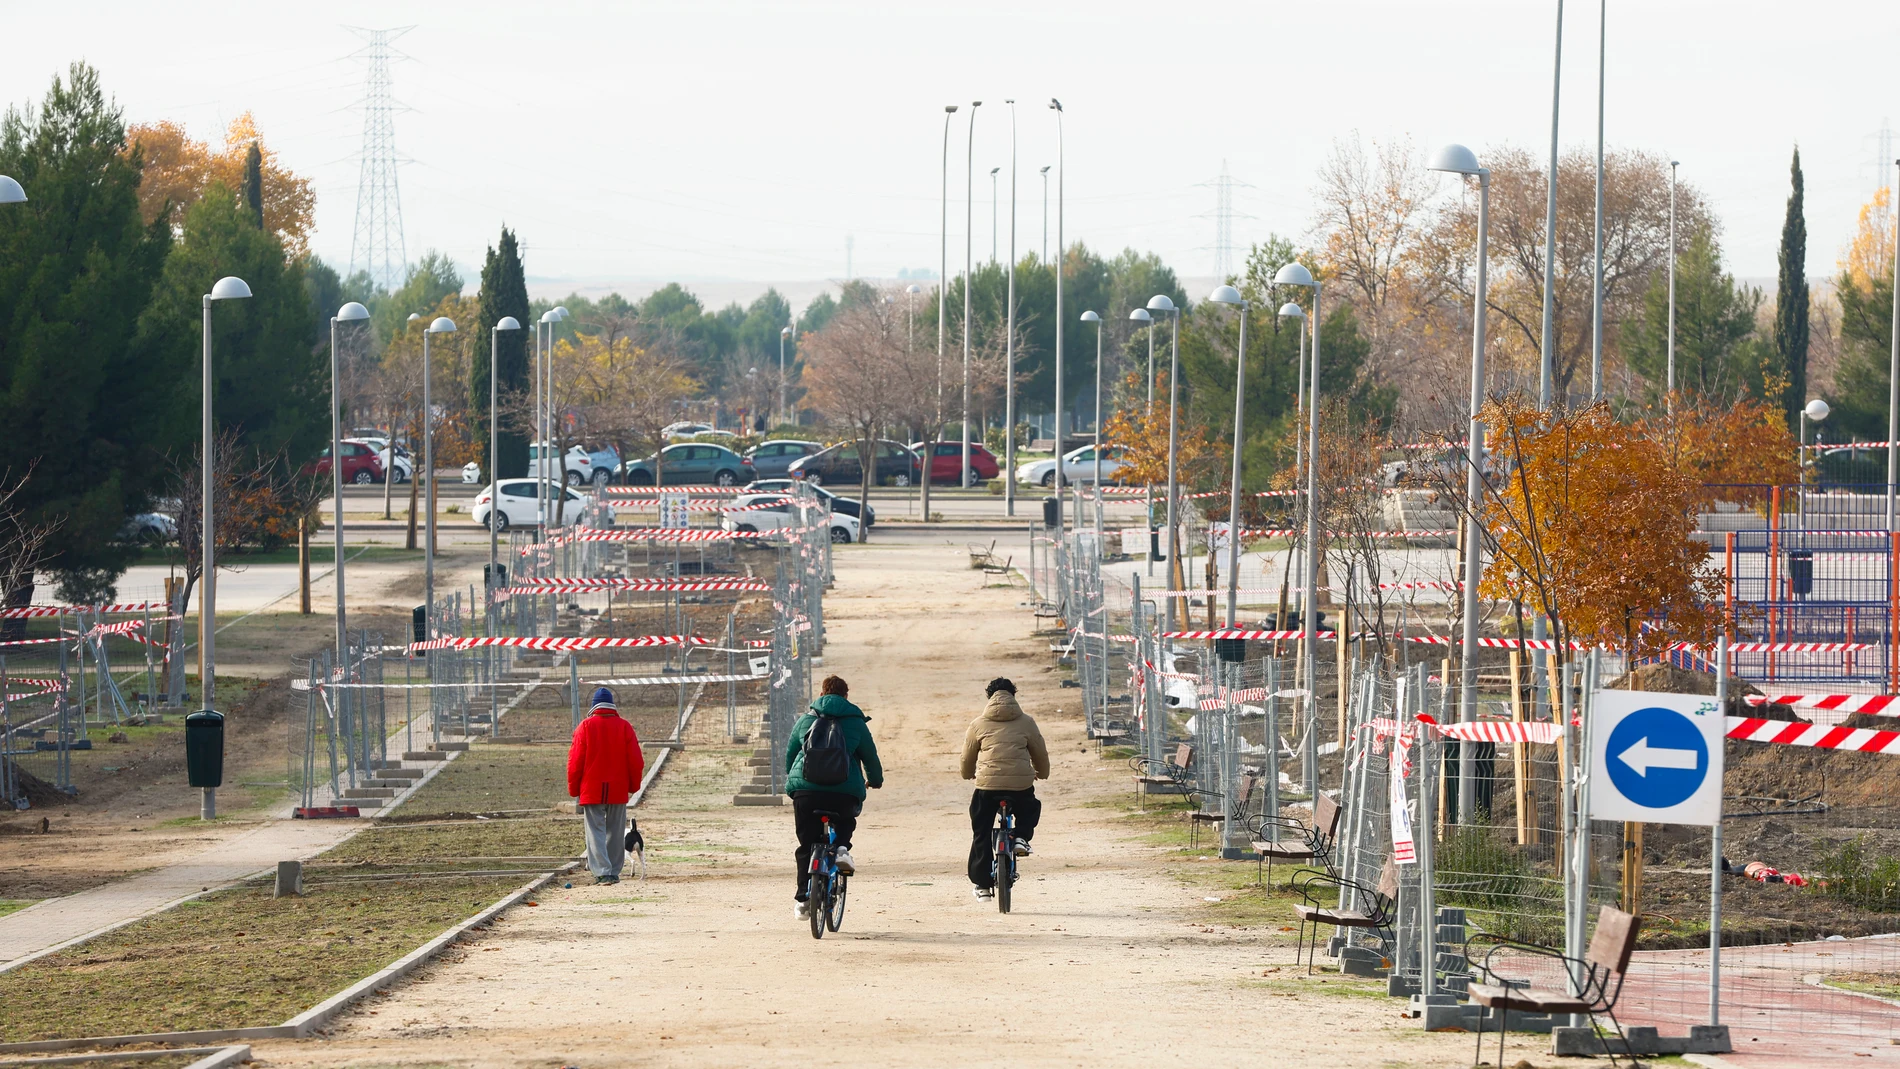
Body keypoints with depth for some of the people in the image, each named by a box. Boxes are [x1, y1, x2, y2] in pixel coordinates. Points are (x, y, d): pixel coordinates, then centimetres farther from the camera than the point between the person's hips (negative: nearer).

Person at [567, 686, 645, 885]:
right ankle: (614, 871, 16)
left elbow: (575, 761, -3)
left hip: (591, 791, -2)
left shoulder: (586, 727, -4)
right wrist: (633, 787, 14)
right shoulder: (625, 727, 0)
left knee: (596, 831, -2)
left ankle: (602, 871, -14)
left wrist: (575, 791, 6)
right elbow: (636, 761, 1)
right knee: (615, 831, 12)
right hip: (618, 791, 2)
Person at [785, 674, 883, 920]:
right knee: (846, 819, 32)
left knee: (806, 845, 10)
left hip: (805, 790, 1)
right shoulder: (856, 722, 9)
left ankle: (803, 899, 5)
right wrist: (875, 780, 35)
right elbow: (870, 756, 15)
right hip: (845, 791, -1)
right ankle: (842, 848, 2)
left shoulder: (805, 720, 14)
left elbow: (790, 755, 22)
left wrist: (793, 779, 40)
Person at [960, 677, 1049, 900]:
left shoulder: (978, 724, 8)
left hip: (987, 784, 0)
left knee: (981, 834, 14)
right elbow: (1040, 753, 18)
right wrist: (1042, 773, 40)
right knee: (1030, 808, 33)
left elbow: (968, 757, 19)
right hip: (1021, 784, 0)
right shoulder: (1026, 723, 8)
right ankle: (1021, 837, 4)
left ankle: (982, 883, 13)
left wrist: (968, 774, 42)